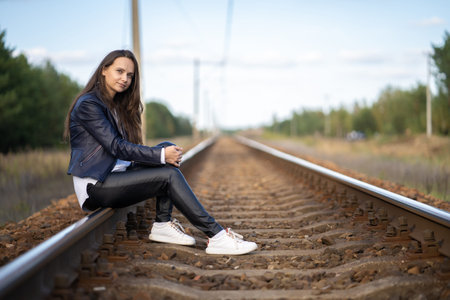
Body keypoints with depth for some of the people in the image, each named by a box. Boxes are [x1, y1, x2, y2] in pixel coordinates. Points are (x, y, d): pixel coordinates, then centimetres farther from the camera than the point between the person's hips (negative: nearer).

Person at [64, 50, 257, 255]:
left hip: (115, 175, 9)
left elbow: (126, 148, 14)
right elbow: (116, 147, -18)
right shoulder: (88, 104, -11)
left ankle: (163, 224, -11)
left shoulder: (116, 105, 18)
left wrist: (165, 153, -4)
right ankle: (216, 236, -24)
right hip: (94, 187, -9)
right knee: (169, 175, -21)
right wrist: (161, 156, -19)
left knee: (169, 148, -7)